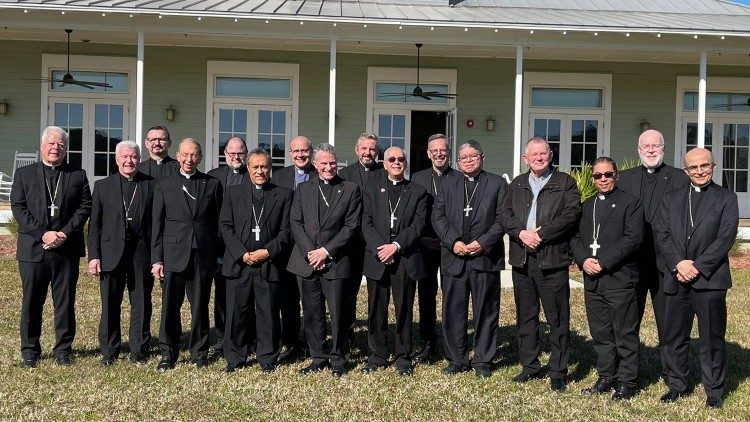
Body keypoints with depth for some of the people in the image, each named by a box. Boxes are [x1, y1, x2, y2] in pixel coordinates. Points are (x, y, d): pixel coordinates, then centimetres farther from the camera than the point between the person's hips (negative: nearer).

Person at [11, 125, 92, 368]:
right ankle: (30, 350, 19)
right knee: (31, 302, 7)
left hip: (67, 249, 0)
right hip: (33, 249, 0)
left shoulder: (78, 176, 9)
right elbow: (18, 208, -1)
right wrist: (42, 234, -12)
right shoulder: (24, 174, 8)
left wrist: (65, 233, -11)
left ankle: (63, 349, 16)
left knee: (65, 302, 5)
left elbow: (85, 208, 2)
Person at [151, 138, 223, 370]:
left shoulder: (213, 184, 8)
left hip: (203, 255, 0)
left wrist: (217, 254, 2)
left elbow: (218, 221, 9)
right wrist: (156, 259, -1)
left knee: (200, 306, 6)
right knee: (170, 306, 3)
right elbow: (157, 225, 5)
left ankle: (199, 353, 18)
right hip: (173, 255, 0)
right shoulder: (164, 185, 7)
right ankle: (168, 354, 15)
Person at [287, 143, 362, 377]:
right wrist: (310, 252, -7)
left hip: (335, 261, -3)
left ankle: (338, 360, 13)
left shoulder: (350, 190, 3)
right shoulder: (303, 189, 11)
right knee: (312, 314, 8)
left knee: (337, 313, -1)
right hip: (306, 261, 3)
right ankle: (318, 358, 19)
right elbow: (295, 223, 5)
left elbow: (351, 226, -3)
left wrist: (326, 251, -10)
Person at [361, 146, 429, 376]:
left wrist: (396, 245, -14)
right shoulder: (371, 190, 11)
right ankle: (377, 355, 17)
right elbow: (366, 224, 2)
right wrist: (379, 249, -12)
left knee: (404, 309, 4)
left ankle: (403, 357, 14)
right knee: (376, 310, 6)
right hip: (377, 259, 1)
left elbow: (418, 224, -2)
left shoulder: (418, 192, 9)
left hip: (406, 259, -1)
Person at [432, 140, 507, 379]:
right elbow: (438, 216, 5)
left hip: (485, 257, -2)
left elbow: (501, 219, -2)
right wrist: (453, 242, -9)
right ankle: (457, 359, 17)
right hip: (453, 258, 2)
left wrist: (482, 243, -13)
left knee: (485, 311, 4)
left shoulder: (497, 184, 5)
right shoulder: (448, 184, 12)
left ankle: (483, 361, 15)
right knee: (453, 310, 6)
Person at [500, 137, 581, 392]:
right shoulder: (517, 185, 15)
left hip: (552, 261, -4)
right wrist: (521, 233, -12)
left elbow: (571, 216, -9)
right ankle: (530, 366, 24)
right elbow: (505, 215, 7)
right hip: (521, 261, 4)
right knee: (525, 316, 12)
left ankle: (558, 373, 7)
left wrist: (540, 234, -15)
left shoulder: (565, 183, 3)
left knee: (558, 319, -1)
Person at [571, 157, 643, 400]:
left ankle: (626, 383, 10)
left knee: (625, 335, 1)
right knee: (600, 334, 13)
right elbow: (575, 237, 13)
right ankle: (606, 378, 23)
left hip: (619, 278, -6)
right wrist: (584, 260, -7)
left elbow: (632, 238, -12)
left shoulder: (630, 203, -2)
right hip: (592, 280, 6)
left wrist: (603, 262, -16)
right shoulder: (586, 206, 18)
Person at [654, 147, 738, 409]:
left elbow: (725, 238, -6)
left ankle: (714, 390, 16)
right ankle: (677, 385, 23)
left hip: (710, 278, -3)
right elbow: (661, 233, 3)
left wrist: (698, 267, -14)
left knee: (712, 338, 4)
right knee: (674, 336, 9)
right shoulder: (671, 199, 13)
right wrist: (678, 263, -11)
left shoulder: (726, 198, 4)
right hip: (676, 278, 3)